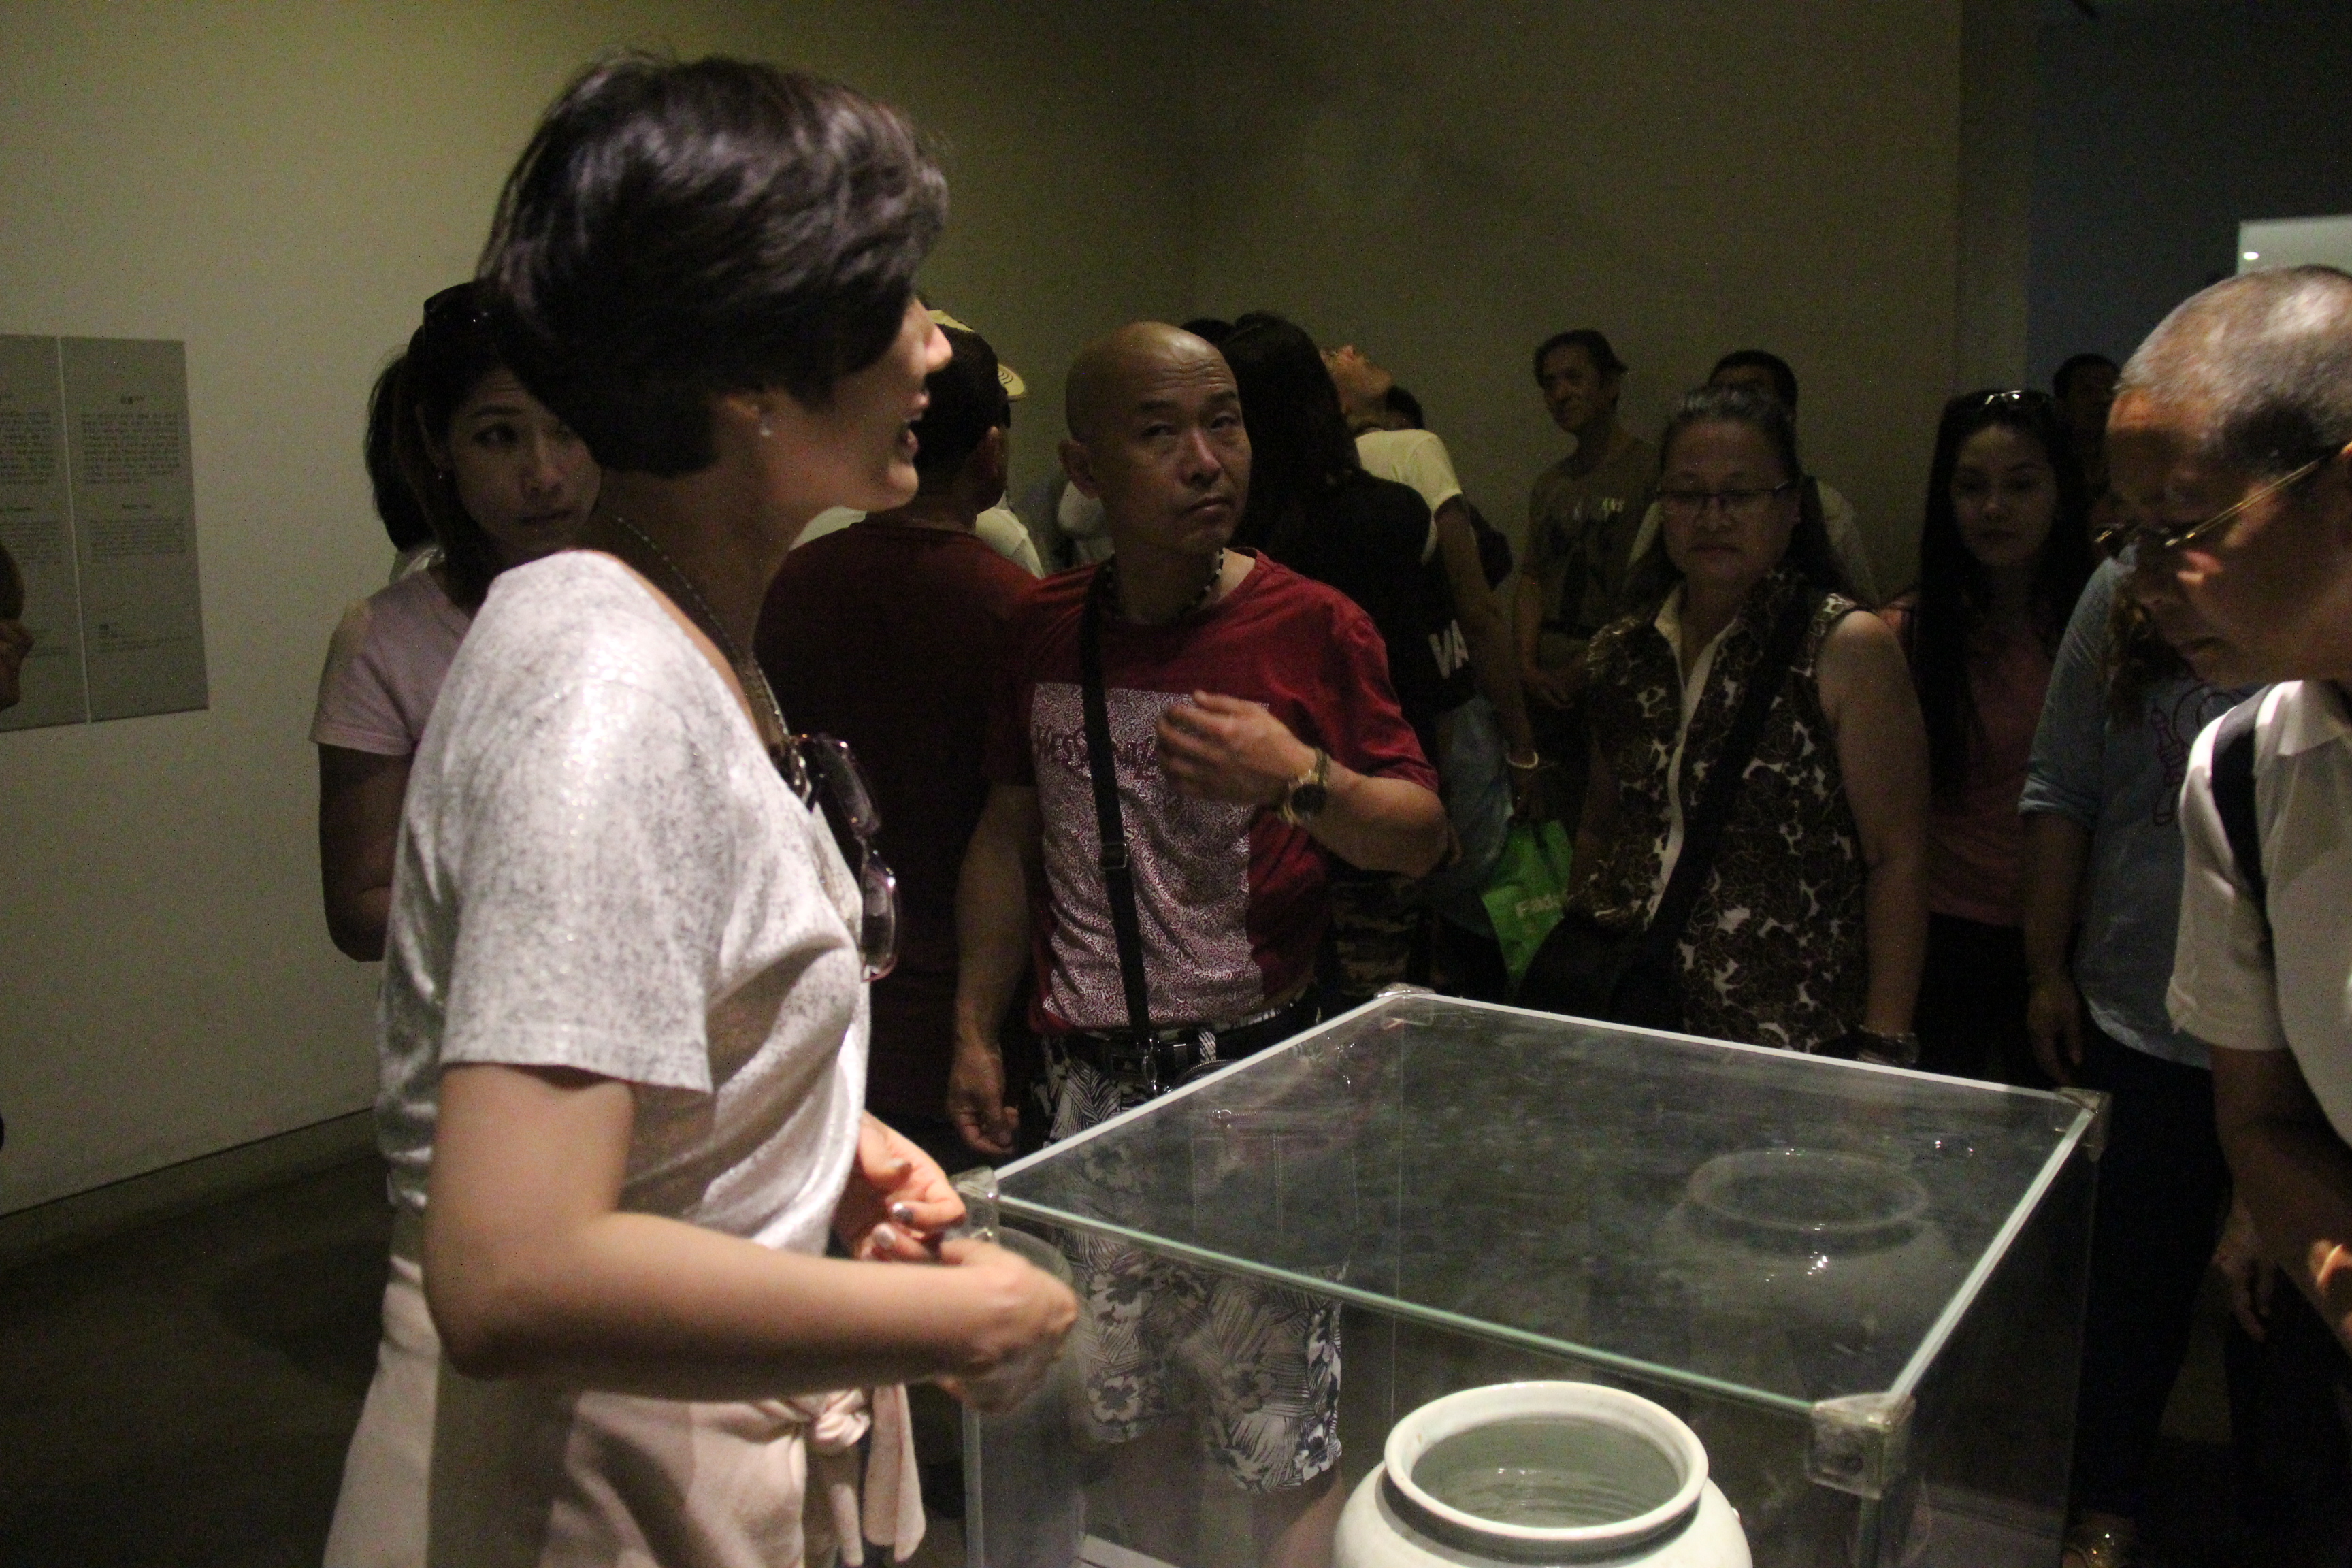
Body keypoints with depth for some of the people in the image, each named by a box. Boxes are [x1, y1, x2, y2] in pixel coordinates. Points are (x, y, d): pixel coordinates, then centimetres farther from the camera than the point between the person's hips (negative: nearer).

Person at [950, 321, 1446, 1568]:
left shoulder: (1312, 626, -7)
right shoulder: (1044, 632, 4)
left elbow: (1422, 836, -3)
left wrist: (1301, 781, -22)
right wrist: (974, 1031, 11)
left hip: (1256, 1070, -4)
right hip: (1088, 1077, 4)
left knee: (1277, 1430, 1)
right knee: (1118, 1398, 19)